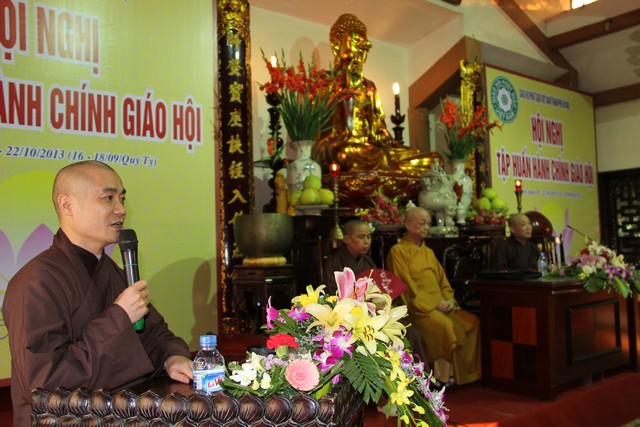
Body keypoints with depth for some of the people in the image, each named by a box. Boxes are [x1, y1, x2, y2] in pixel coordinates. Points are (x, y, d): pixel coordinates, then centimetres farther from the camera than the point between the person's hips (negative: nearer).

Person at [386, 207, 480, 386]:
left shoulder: (429, 252, 21)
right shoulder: (398, 251, -4)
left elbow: (442, 279, 19)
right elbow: (406, 285, -12)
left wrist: (448, 300, -1)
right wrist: (433, 303, -15)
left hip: (441, 305, 8)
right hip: (418, 308, -7)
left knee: (472, 322, -12)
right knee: (445, 326, -31)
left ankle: (468, 371, -7)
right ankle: (443, 376, -19)